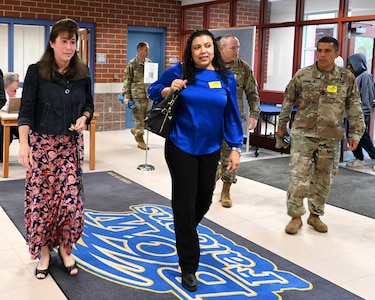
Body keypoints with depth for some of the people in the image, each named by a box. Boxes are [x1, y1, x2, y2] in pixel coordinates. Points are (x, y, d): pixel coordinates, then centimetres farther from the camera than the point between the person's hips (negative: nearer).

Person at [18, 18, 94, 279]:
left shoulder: (83, 73, 2)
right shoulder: (36, 72, -7)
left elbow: (89, 104, 12)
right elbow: (26, 110, -12)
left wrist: (84, 118, -11)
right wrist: (24, 144, -25)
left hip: (71, 144, 2)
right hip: (42, 143, -2)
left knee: (71, 198, 1)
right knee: (41, 199, 2)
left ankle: (65, 249, 22)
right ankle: (44, 251, 22)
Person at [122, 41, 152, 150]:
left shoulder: (149, 62, 10)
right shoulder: (132, 64, -3)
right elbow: (127, 81, -4)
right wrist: (126, 96, -10)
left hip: (148, 95, 5)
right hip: (136, 95, -5)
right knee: (139, 118, -1)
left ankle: (135, 130, 31)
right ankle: (140, 140, 12)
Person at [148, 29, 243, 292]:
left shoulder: (226, 78, 0)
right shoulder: (179, 71, -6)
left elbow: (231, 115, 2)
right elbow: (153, 91, 7)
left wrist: (235, 147, -2)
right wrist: (169, 89, -15)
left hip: (210, 150, 3)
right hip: (181, 147, -3)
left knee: (204, 200, 17)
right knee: (185, 204, 0)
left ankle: (185, 235, 50)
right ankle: (188, 267, 12)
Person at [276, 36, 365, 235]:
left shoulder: (347, 78, 0)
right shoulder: (302, 75, -3)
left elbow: (354, 108, 4)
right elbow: (288, 102, 7)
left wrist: (355, 134, -1)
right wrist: (282, 126, 12)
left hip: (331, 138, 2)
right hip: (303, 134, -1)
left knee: (323, 179, 10)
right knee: (299, 176, -5)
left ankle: (315, 215, 27)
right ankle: (295, 216, 10)